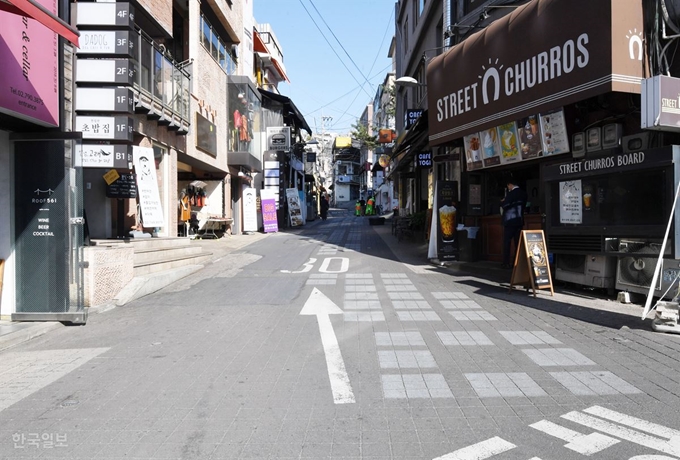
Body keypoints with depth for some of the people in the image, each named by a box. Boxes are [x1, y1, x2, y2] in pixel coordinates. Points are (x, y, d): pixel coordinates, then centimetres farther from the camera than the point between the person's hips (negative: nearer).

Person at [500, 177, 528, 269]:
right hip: (519, 221, 7)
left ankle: (506, 263, -3)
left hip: (510, 221, -7)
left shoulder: (511, 193, -13)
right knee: (518, 243, 8)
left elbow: (504, 205, -16)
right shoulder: (523, 193, 9)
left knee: (506, 242, -2)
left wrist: (502, 201, 6)